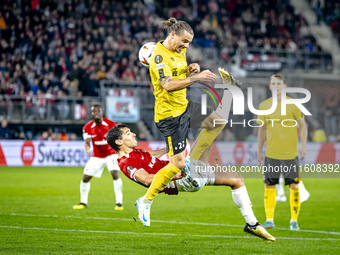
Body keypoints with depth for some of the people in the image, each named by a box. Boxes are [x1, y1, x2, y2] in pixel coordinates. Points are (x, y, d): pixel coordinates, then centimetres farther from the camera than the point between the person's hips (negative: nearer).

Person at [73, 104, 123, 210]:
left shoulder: (111, 124, -15)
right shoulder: (87, 127, -9)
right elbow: (87, 141, -21)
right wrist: (88, 148, -45)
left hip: (111, 154, -3)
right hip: (97, 157, 3)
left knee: (115, 174, -25)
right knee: (85, 177, 1)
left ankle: (119, 203, -20)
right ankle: (83, 202, 21)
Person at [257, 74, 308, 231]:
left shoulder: (292, 105, -3)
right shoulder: (264, 106, 5)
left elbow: (302, 125, 3)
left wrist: (303, 146, -7)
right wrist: (259, 151, 14)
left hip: (290, 153, -2)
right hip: (271, 154, 2)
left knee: (294, 186, -3)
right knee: (269, 186, 2)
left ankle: (294, 220, 7)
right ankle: (269, 220, 11)